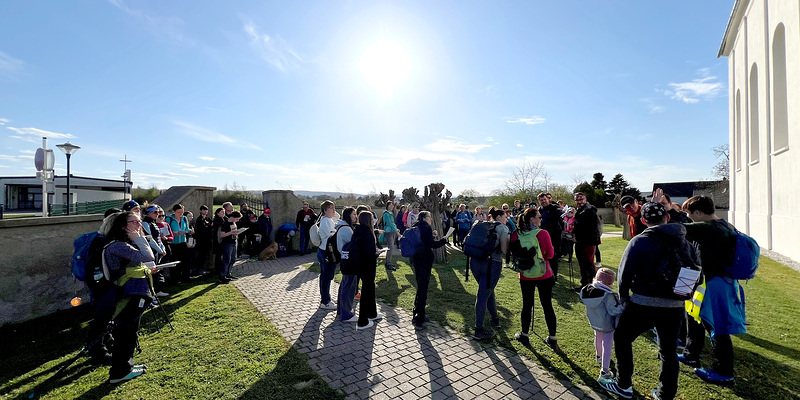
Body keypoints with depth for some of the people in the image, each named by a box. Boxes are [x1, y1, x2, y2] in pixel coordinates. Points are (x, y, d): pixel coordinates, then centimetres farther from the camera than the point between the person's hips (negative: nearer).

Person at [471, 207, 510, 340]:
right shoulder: (502, 227, 2)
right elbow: (505, 249, -6)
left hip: (475, 261, 6)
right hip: (492, 263, -6)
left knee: (488, 290, 24)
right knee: (484, 295, 1)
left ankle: (495, 318, 40)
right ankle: (478, 330, 9)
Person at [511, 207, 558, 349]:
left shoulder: (516, 235, -9)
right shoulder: (543, 233, -15)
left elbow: (514, 253, 4)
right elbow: (550, 254, -4)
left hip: (525, 276, 2)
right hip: (544, 275, -2)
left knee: (527, 305, 15)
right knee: (547, 306, 11)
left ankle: (524, 335, 29)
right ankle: (552, 339, 24)